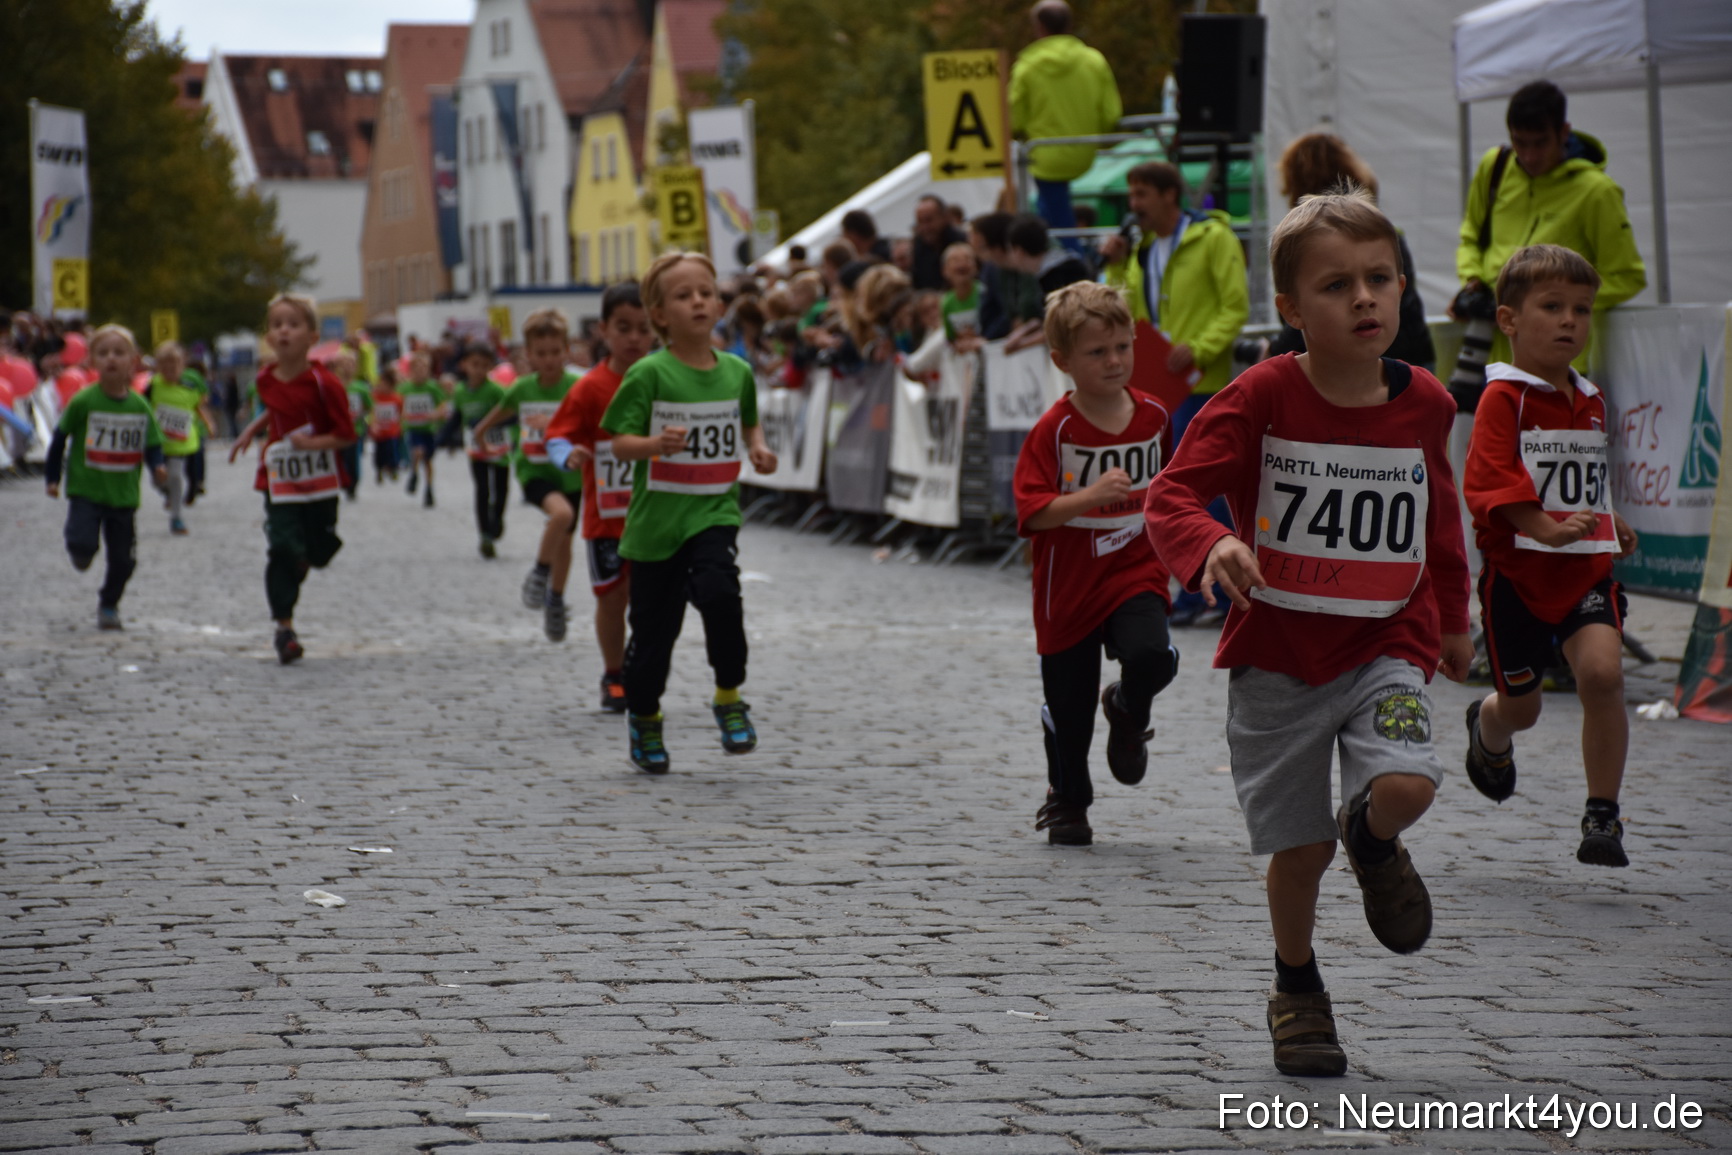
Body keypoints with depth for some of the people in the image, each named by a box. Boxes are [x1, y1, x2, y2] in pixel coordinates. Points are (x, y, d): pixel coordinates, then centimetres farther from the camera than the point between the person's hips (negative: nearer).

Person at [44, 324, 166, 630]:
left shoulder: (140, 407, 1)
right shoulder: (83, 401, -8)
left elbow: (152, 445, 8)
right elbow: (60, 438, 1)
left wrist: (158, 467, -12)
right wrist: (52, 476, 2)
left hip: (123, 495, 3)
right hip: (85, 490, -3)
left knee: (123, 559, 6)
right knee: (83, 546, -20)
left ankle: (109, 605, 29)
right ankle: (80, 552, 18)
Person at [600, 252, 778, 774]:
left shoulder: (736, 372, 6)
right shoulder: (648, 374, -8)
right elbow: (620, 441, -9)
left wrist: (759, 448, 4)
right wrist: (656, 444, -28)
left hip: (715, 512, 2)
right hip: (657, 515, -2)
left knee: (718, 590, -26)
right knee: (654, 625, 6)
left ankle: (729, 696, -6)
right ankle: (643, 717, 30)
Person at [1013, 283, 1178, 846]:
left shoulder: (1152, 415, 2)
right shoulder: (1055, 430, -13)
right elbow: (1032, 512, -20)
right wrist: (1089, 496, -32)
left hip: (1136, 574, 2)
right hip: (1069, 588, -2)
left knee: (1151, 656, -26)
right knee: (1068, 706, 8)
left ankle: (1129, 712, 10)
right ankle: (1067, 800, 34)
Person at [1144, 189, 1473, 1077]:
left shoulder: (1423, 403, -1)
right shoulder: (1262, 398, -13)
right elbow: (1172, 491, -16)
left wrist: (1451, 620, 25)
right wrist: (1209, 545, -38)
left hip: (1386, 645, 1)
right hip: (1278, 653, -1)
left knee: (1406, 785, -25)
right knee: (1301, 846, 4)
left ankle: (1374, 844, 14)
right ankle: (1296, 988, 33)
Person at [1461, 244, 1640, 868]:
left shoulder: (1591, 402, 11)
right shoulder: (1504, 397, -11)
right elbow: (1490, 478, -22)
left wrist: (1609, 522, 16)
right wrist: (1546, 528, -29)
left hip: (1587, 567, 4)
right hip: (1518, 569, -4)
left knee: (1602, 674, -20)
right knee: (1520, 704, 9)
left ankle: (1602, 816, -9)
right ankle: (1488, 732, 50)